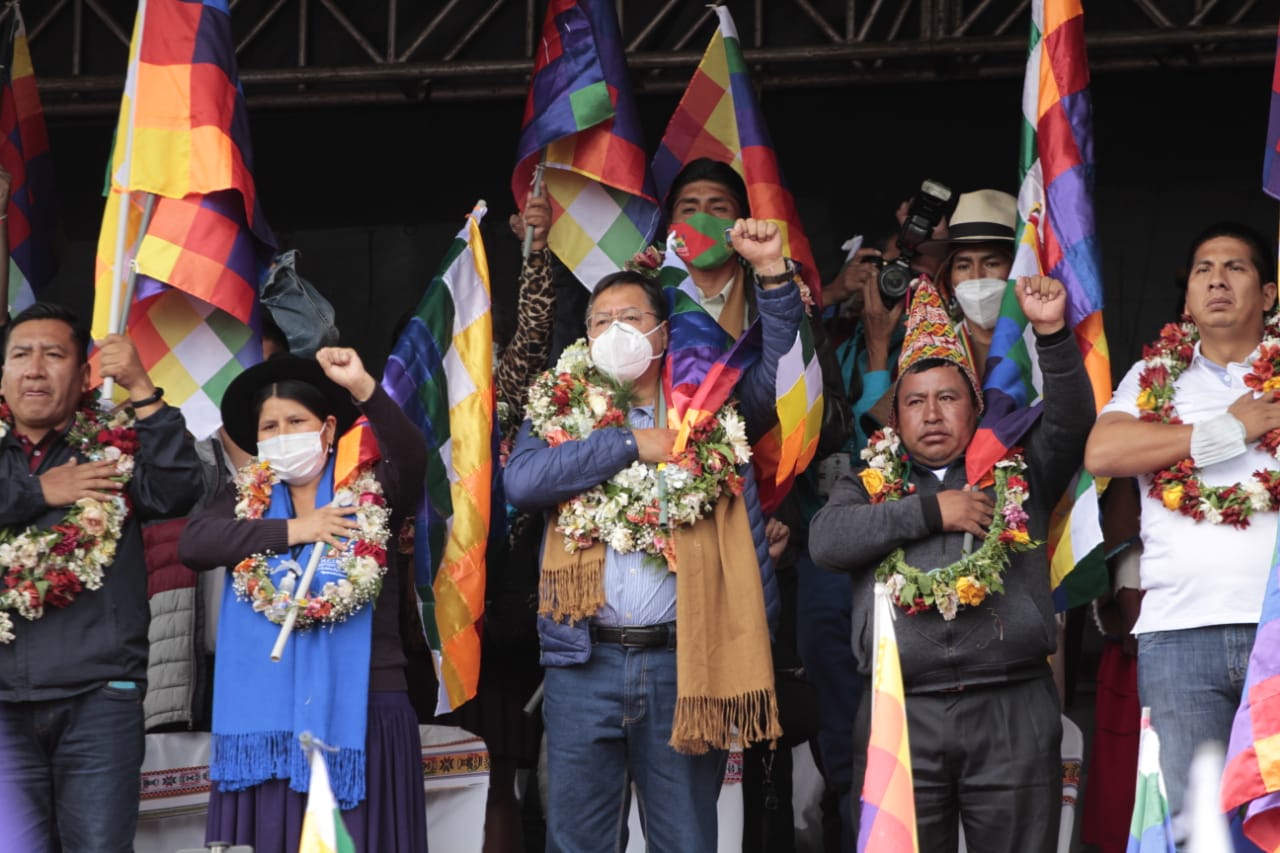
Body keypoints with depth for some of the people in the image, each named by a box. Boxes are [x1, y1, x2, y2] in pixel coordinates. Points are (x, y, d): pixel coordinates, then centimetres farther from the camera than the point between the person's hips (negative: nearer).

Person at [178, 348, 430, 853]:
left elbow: (413, 456, -16)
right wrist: (291, 531, -10)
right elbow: (192, 545, -5)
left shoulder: (371, 493, 4)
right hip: (265, 714, 2)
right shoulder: (246, 498, 12)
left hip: (360, 711, -2)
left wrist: (363, 388, -30)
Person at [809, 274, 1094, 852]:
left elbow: (1071, 420, 2)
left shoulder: (1018, 473, 15)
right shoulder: (869, 486, 16)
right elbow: (825, 541, -2)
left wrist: (1052, 332, -12)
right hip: (902, 716, 1)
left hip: (1013, 715, 0)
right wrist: (930, 511, -6)